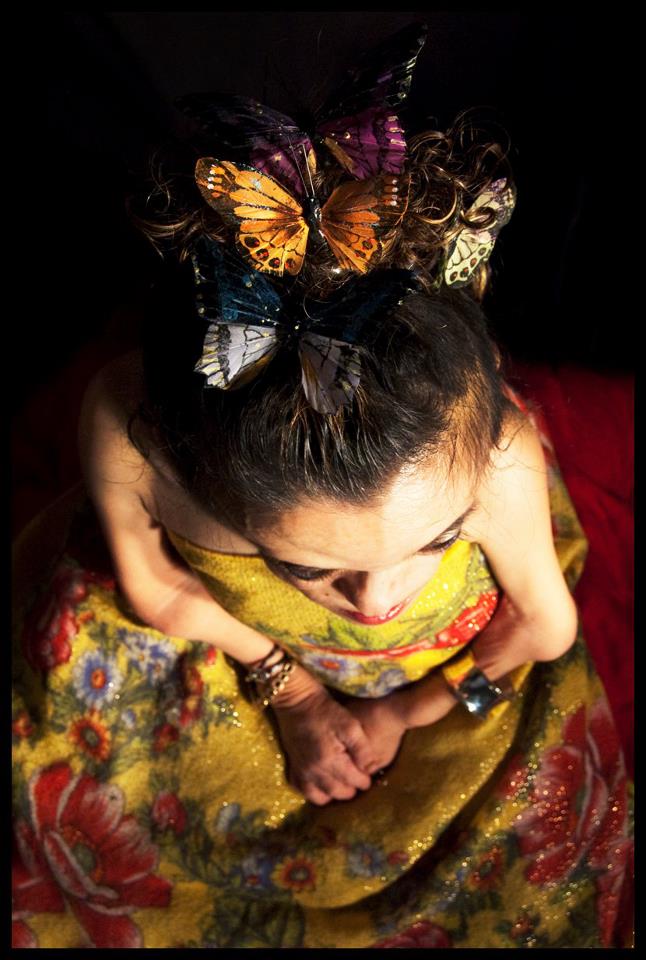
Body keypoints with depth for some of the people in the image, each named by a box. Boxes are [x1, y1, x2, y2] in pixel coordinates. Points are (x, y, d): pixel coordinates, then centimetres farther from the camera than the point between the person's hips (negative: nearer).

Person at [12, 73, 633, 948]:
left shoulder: (496, 461, -43)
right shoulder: (126, 432, -42)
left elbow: (547, 624, -18)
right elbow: (156, 587, -17)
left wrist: (409, 713, -8)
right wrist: (288, 693, -11)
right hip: (248, 642, 1)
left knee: (538, 804, -2)